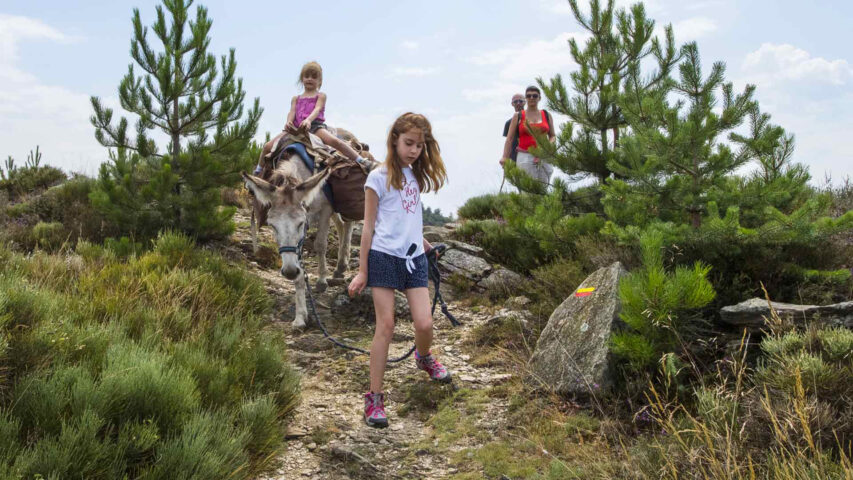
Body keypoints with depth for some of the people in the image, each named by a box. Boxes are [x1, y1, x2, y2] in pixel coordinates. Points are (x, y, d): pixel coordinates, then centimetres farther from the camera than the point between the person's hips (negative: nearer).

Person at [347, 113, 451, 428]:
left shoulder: (416, 176, 13)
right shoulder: (379, 177, -4)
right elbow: (369, 227, -3)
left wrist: (423, 244, 19)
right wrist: (362, 271, -4)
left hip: (413, 258, 5)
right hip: (384, 256, -5)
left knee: (424, 323, -4)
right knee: (386, 326, -6)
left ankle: (424, 357, 32)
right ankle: (374, 397, 3)